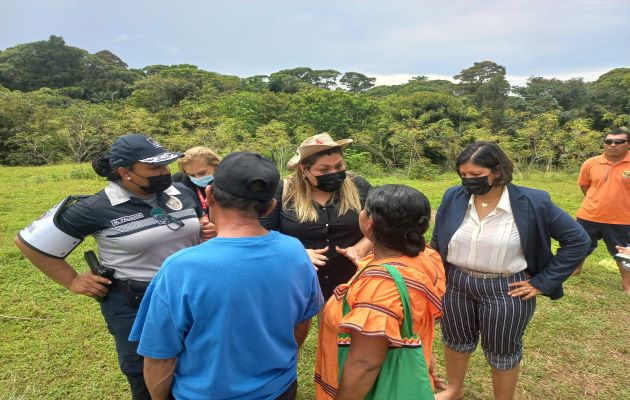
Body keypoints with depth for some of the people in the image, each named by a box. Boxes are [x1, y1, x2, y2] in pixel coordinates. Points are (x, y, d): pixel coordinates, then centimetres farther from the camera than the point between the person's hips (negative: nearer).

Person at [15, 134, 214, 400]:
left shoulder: (182, 193, -3)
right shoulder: (98, 208, -16)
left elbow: (200, 232, 15)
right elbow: (30, 240, -5)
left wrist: (211, 232, -8)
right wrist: (72, 281, -4)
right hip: (134, 307, -4)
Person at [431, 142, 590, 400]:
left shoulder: (532, 203, -16)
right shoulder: (453, 198, -6)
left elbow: (578, 240, -8)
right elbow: (438, 241, 8)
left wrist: (542, 282, -10)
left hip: (506, 291, -3)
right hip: (455, 285, 4)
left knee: (502, 354, 16)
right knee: (455, 342, 22)